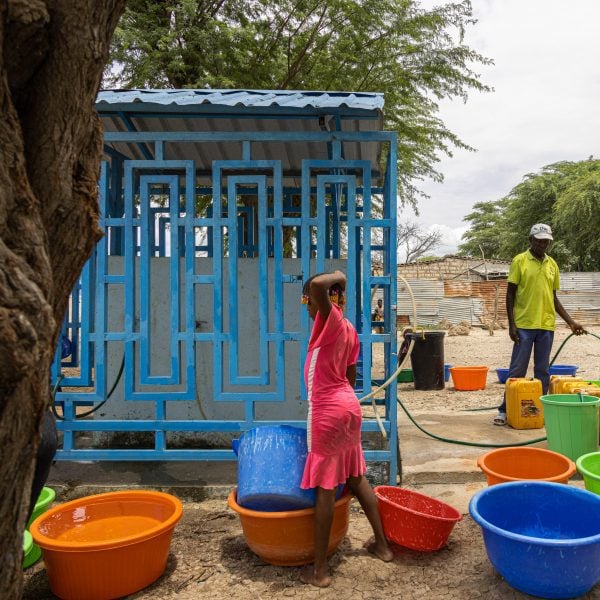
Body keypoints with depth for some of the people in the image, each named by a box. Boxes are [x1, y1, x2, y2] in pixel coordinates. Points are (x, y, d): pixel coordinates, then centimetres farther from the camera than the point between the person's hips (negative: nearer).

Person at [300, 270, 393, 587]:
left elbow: (318, 284, -33)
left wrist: (337, 277, -13)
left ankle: (320, 569, 11)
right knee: (356, 478, 21)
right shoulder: (349, 329, 11)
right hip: (349, 406, 9)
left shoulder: (331, 318, -12)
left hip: (327, 411, -8)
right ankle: (382, 544, 33)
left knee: (325, 487, 0)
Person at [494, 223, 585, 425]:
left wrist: (570, 321, 8)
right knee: (517, 370, -2)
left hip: (547, 326, 4)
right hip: (524, 325, -4)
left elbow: (553, 297, 16)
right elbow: (510, 295, -3)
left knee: (543, 371, 8)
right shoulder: (519, 261, -2)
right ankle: (505, 410, 5)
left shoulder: (552, 264, 11)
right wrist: (511, 324, -10)